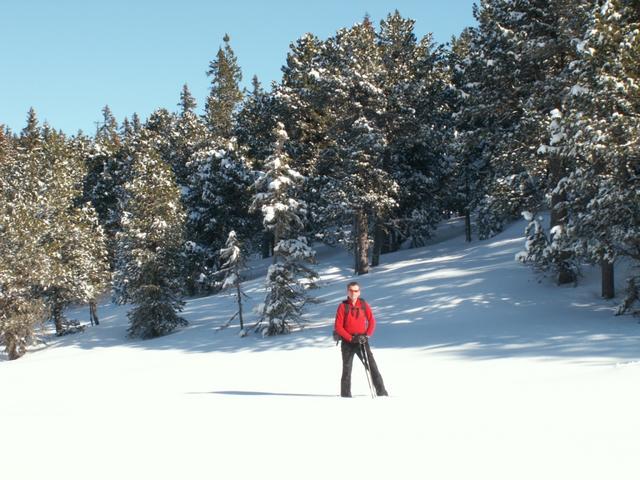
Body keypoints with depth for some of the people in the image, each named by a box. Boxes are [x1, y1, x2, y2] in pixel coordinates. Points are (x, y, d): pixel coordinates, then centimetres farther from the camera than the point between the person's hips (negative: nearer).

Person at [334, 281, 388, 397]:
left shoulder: (364, 305, 5)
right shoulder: (343, 306, -2)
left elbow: (372, 321, 6)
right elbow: (338, 326, -4)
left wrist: (367, 335, -9)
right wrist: (351, 338, -13)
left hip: (362, 341, 1)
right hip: (347, 342, -1)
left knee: (372, 366, -5)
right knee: (347, 369, 2)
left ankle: (382, 392, -4)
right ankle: (345, 395, 9)